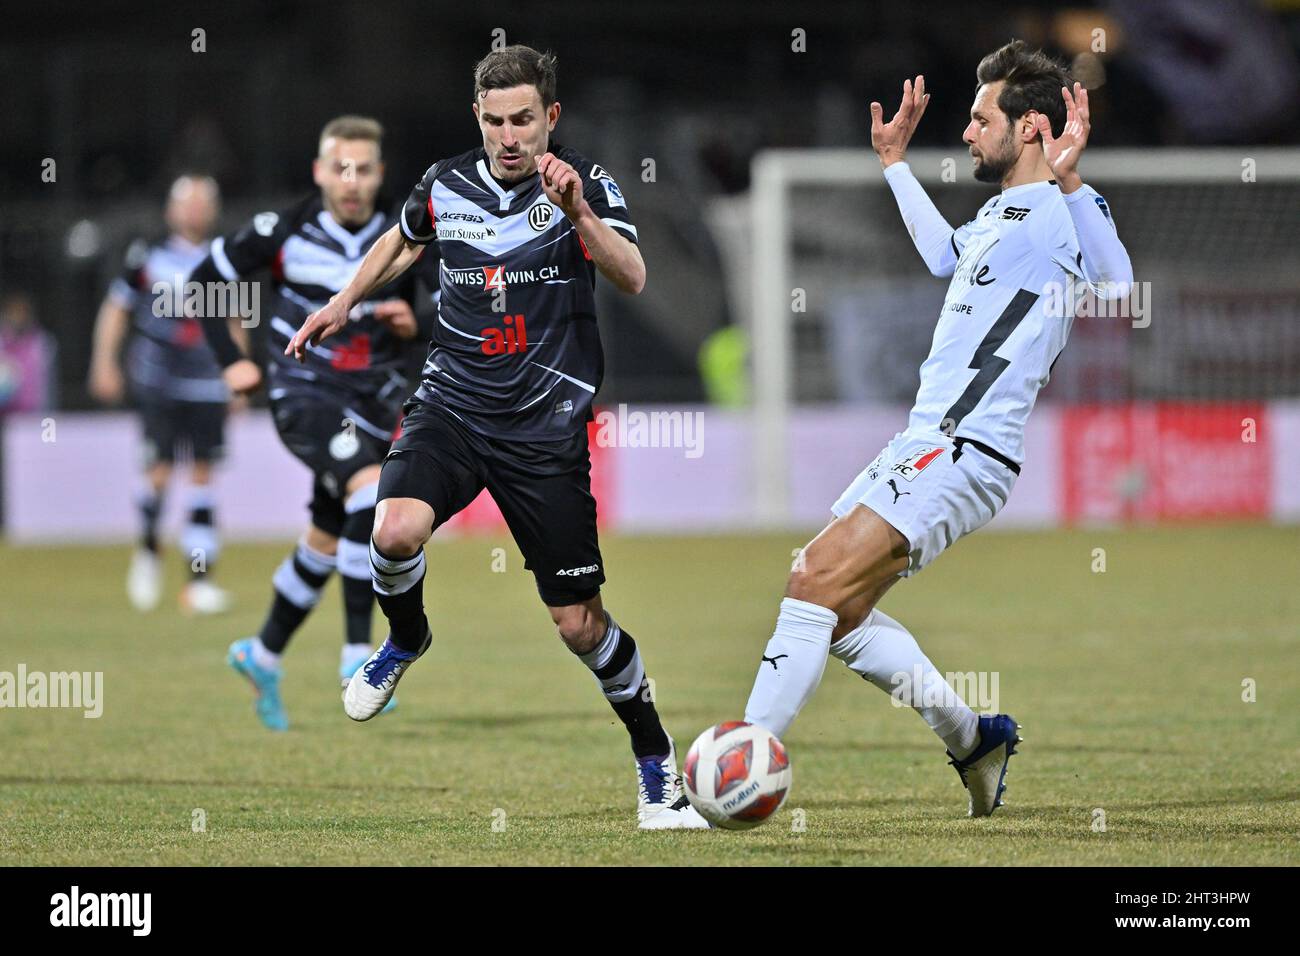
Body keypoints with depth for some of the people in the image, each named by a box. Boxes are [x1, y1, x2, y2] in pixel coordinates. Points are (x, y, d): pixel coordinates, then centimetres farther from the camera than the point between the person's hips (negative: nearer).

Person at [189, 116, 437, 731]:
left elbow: (430, 320, 12)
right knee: (374, 492, -29)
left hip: (374, 402, 5)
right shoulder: (282, 232, -9)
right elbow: (205, 280, 2)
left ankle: (263, 656, 36)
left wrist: (413, 324, -12)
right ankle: (357, 653, -24)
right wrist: (231, 361, -5)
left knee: (327, 541, 13)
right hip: (304, 396, -5)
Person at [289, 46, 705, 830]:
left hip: (546, 428, -2)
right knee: (396, 532, -27)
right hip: (451, 408, 2)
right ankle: (406, 641, 6)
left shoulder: (586, 184, -8)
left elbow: (632, 278, -25)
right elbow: (404, 242, 27)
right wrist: (343, 305, 26)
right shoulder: (446, 185, 3)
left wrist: (577, 211, -39)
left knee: (579, 624, -2)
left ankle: (656, 759, 19)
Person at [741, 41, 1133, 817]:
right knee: (832, 603, 14)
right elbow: (946, 256, 43)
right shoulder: (1000, 214, 19)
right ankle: (974, 741, 21)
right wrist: (895, 162, 46)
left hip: (963, 456, -11)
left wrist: (1069, 182, -44)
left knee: (819, 585, -19)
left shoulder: (1055, 216, -12)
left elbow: (1116, 285, -34)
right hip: (924, 445, 11)